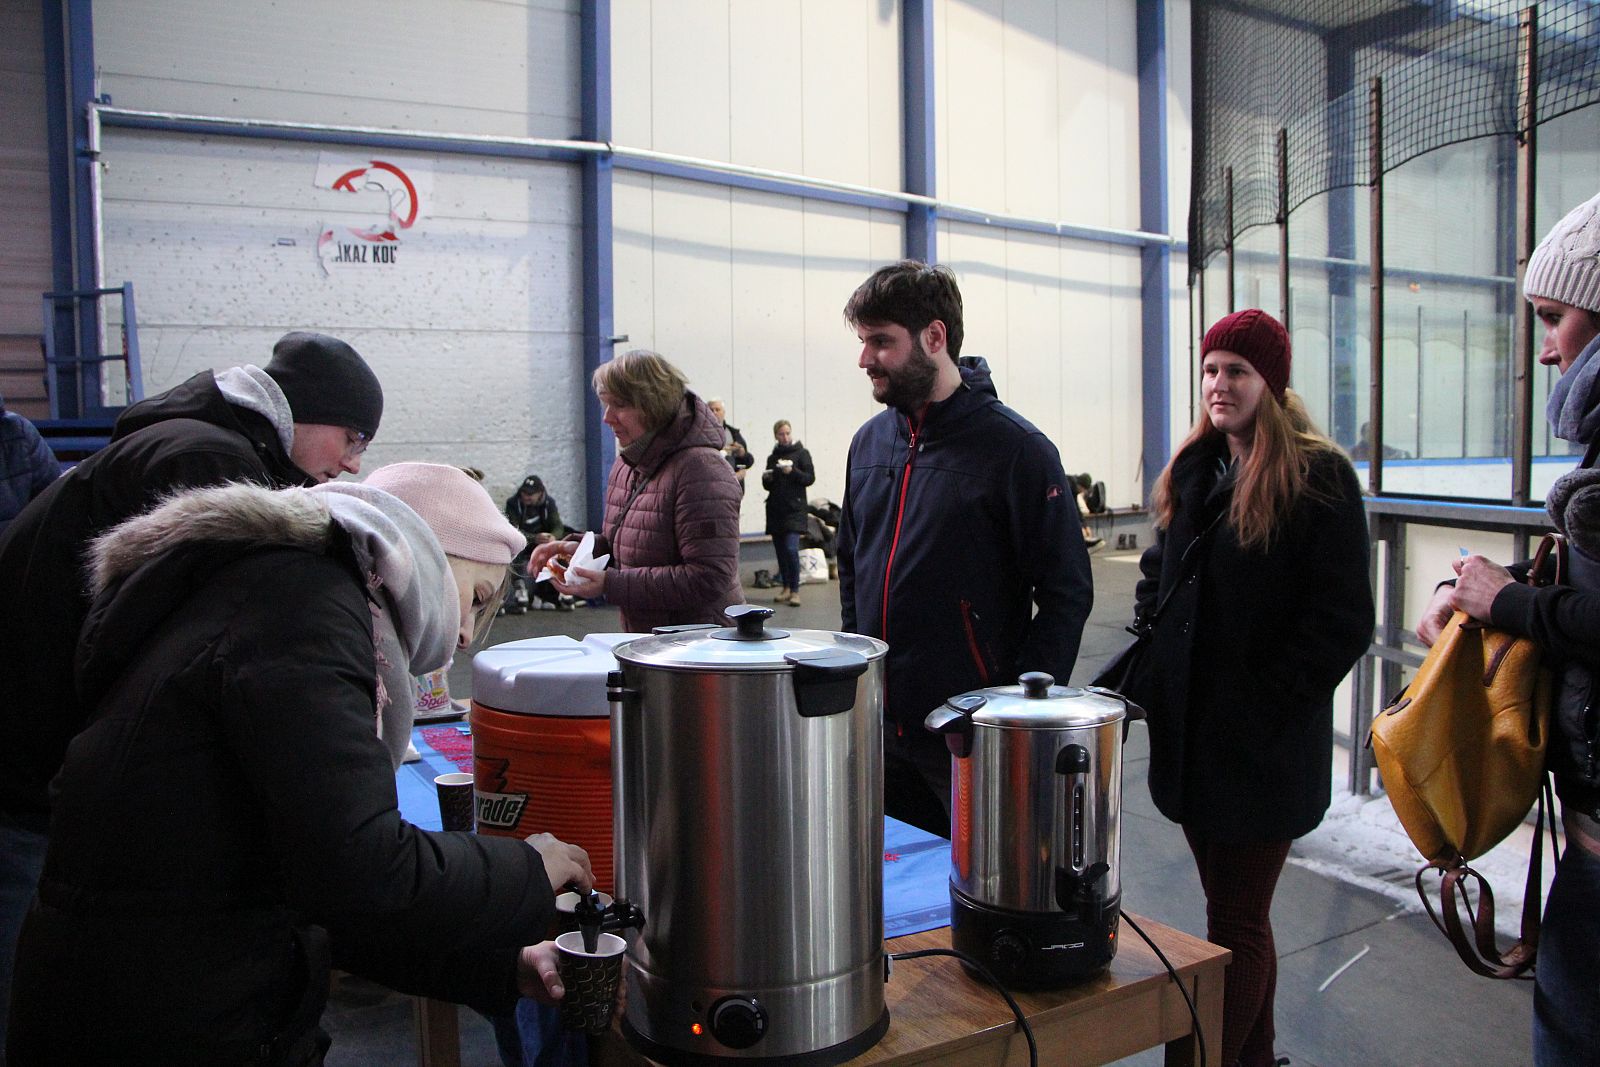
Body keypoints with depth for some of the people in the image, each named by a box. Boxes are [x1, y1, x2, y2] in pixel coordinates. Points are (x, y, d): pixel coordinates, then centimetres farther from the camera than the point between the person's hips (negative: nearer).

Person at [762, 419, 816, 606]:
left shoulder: (801, 453, 3)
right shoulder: (772, 457, 16)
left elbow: (810, 478, -4)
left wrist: (793, 472, -19)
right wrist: (766, 478, -2)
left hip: (794, 508, -5)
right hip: (775, 509, 5)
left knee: (791, 548, -16)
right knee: (780, 550, 6)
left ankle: (795, 590, -11)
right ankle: (786, 587, 16)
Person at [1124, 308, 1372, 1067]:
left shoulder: (1319, 478, -10)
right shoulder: (1191, 472, 10)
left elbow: (1342, 621, -13)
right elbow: (1159, 577, 18)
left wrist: (1272, 702, -15)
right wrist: (1152, 674, 5)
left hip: (1265, 744, -7)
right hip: (1189, 731, 7)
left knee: (1236, 925, 0)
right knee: (1239, 916, 18)